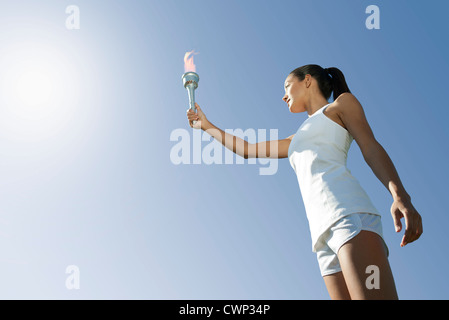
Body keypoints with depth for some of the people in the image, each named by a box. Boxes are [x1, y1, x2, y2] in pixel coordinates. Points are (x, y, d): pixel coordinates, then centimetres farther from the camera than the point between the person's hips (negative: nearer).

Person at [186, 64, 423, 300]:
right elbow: (247, 149, 42)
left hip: (349, 213, -6)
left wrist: (399, 194, -13)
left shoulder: (342, 102, 19)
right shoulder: (298, 139, 37)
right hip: (324, 231, 6)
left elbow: (371, 148, 3)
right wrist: (207, 126, 44)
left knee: (370, 294, -25)